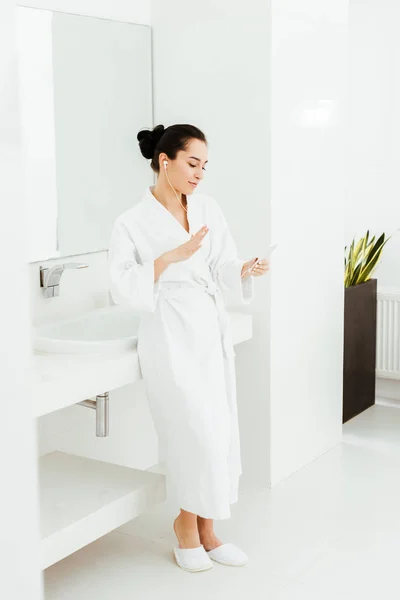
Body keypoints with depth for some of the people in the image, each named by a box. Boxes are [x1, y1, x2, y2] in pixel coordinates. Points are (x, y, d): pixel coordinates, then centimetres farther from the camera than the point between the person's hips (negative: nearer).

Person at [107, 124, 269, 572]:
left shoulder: (208, 208, 7)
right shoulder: (132, 223, -5)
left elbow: (223, 272, 6)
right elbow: (123, 288, -14)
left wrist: (244, 272, -15)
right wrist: (171, 256, -21)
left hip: (211, 331, 5)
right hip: (170, 336, -5)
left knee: (218, 433, 6)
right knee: (198, 432, -8)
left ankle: (205, 529, 21)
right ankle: (187, 523, 17)